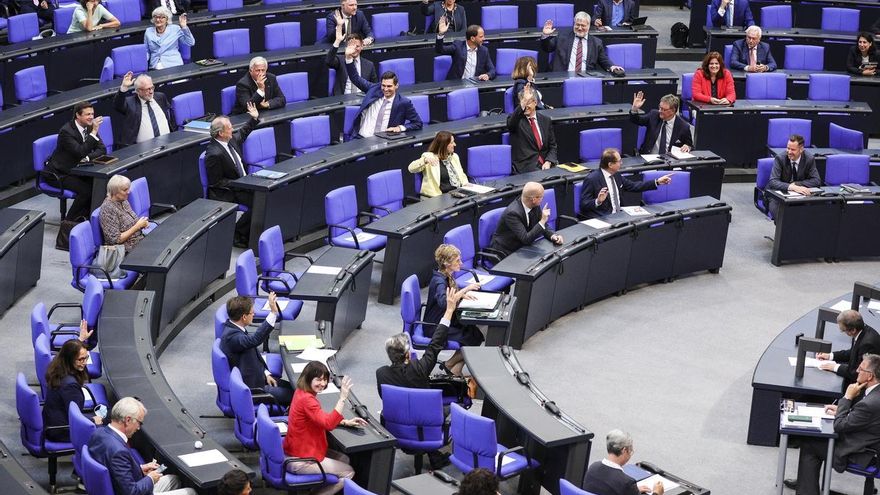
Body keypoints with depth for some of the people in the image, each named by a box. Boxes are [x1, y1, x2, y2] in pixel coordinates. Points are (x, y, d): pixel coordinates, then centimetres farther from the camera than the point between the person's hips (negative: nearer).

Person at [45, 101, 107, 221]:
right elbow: (80, 152, -31)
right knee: (86, 189, -26)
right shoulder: (66, 131, -22)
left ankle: (84, 214, 2)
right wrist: (94, 132, -33)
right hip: (58, 174, -8)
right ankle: (70, 220, -9)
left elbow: (102, 149, 0)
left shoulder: (89, 127, 1)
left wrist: (87, 158, -21)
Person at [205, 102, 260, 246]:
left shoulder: (232, 140, 1)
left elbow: (243, 132, 26)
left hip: (242, 183, 9)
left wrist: (254, 119, 15)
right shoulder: (214, 154, -24)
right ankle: (238, 235, -7)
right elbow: (216, 182, -19)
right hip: (225, 193, -9)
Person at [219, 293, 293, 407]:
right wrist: (273, 313, -54)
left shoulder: (233, 328, 3)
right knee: (291, 394, -7)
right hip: (250, 388, -10)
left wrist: (266, 374, 4)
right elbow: (255, 339, -49)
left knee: (290, 387, 12)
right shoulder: (231, 336, -29)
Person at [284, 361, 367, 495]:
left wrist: (346, 422, 3)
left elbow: (322, 418, 16)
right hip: (299, 461, -10)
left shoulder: (302, 392, 6)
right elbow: (328, 424, -33)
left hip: (296, 451, 10)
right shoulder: (306, 399, -25)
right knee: (348, 472, 1)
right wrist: (342, 398, -36)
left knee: (344, 459, 19)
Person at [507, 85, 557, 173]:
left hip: (546, 163, 4)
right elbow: (511, 124, -22)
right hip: (526, 166, -4)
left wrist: (548, 162, -7)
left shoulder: (546, 120, 14)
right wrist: (523, 103, -36)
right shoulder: (515, 120, 4)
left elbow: (552, 146, 13)